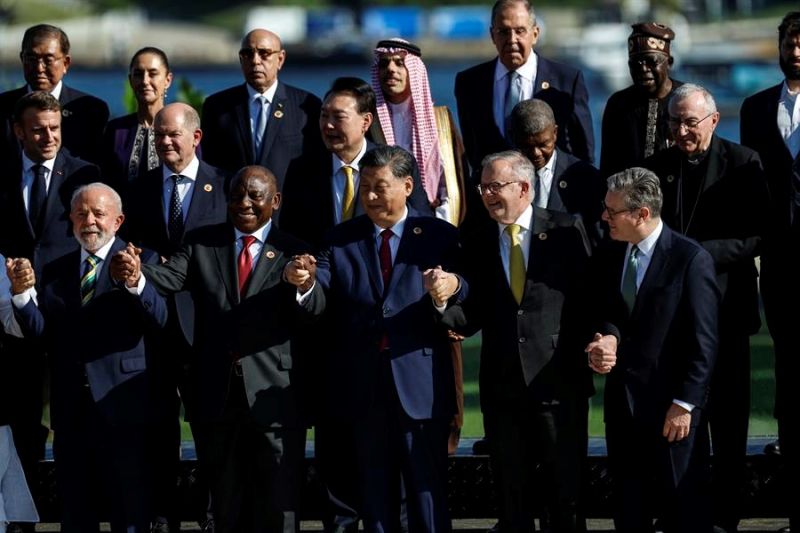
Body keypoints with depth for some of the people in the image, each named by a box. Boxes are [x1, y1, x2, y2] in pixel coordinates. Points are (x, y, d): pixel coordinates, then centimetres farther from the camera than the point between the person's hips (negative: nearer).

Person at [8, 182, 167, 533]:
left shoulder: (141, 261, -1)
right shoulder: (56, 270, 13)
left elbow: (158, 320, -17)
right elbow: (37, 330, 0)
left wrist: (136, 282, -35)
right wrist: (22, 293, -18)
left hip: (119, 403, -5)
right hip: (70, 407, 5)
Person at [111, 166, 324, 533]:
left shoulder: (293, 253, 0)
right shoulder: (202, 243, 7)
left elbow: (312, 312, -15)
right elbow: (169, 278, -10)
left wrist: (305, 285, -40)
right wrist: (137, 275, -34)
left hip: (272, 397, -2)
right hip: (218, 395, 2)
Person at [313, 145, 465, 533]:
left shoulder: (438, 236, 3)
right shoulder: (341, 239, 9)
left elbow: (465, 300, -7)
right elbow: (319, 292, -5)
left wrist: (452, 286, -31)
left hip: (419, 384, -2)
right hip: (362, 388, 2)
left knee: (427, 493, 2)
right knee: (374, 495, 11)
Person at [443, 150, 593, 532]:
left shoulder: (566, 231, -1)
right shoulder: (476, 244, 8)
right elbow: (473, 316, 4)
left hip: (559, 382, -3)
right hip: (502, 387, 3)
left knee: (565, 498, 4)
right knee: (512, 501, 11)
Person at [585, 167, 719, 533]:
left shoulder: (691, 259, -12)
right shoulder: (607, 258, 7)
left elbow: (702, 342, -12)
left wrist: (684, 403, -15)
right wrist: (607, 338, -8)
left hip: (671, 407, -6)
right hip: (622, 402, 6)